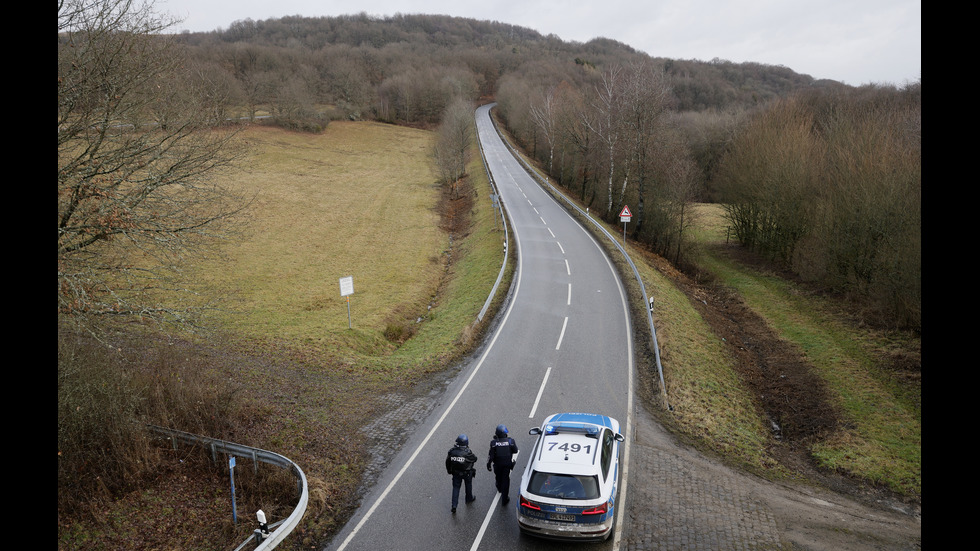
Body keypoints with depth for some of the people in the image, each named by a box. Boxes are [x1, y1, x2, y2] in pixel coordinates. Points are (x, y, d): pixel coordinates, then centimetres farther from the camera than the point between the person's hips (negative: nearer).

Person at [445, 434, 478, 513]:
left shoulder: (452, 451, -15)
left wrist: (449, 470, 14)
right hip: (467, 473, -2)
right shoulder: (468, 452, -26)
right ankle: (469, 498, 46)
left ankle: (454, 505, 4)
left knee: (456, 487, 11)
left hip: (456, 473, 2)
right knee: (468, 485, 24)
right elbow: (474, 459, -9)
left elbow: (448, 461, -3)